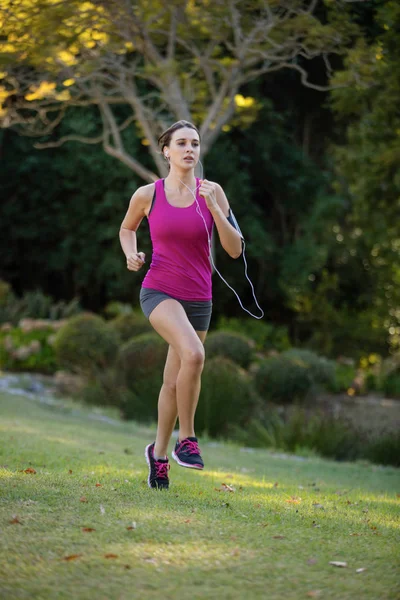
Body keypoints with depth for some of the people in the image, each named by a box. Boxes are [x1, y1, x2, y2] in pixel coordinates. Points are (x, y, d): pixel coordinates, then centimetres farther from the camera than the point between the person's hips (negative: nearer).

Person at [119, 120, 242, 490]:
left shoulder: (212, 193, 1)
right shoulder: (147, 195, -1)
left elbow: (235, 249, -3)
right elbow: (127, 228, 20)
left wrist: (213, 207, -14)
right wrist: (131, 254, -1)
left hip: (198, 298, 3)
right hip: (159, 290, -3)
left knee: (173, 381, 11)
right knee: (193, 354, -29)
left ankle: (159, 452, 33)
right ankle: (186, 439, -13)